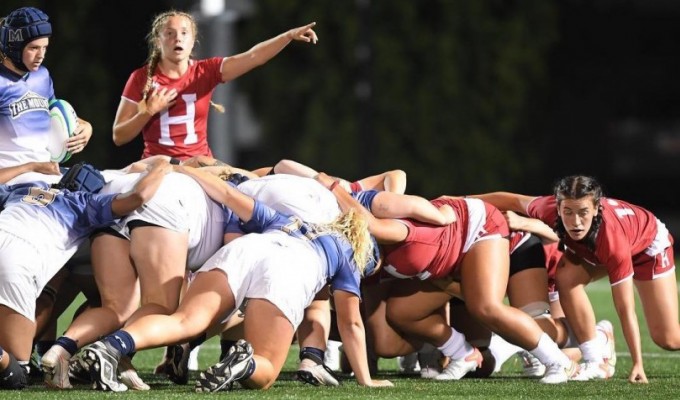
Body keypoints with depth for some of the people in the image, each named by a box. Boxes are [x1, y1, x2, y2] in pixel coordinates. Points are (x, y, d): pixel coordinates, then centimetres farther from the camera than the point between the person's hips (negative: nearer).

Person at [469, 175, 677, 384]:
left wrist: (637, 364, -41)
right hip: (592, 250, 4)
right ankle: (597, 362, -17)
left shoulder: (613, 240, -45)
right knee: (566, 277, -27)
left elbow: (625, 310, -40)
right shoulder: (550, 209, -36)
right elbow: (514, 201, -14)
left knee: (668, 339, -10)